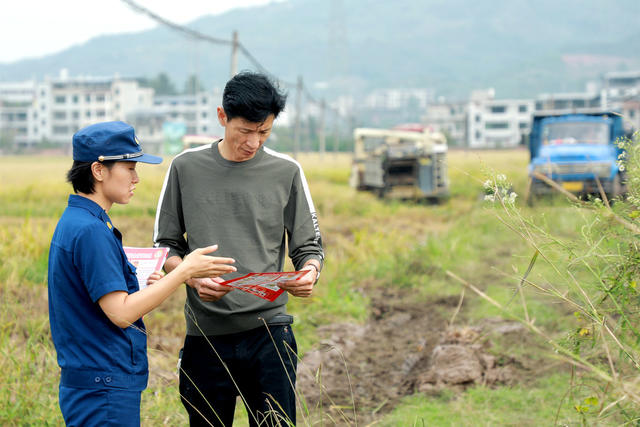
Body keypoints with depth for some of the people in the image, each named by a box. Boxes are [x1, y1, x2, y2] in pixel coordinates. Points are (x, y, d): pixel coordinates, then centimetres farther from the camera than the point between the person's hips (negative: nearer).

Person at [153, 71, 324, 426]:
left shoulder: (287, 172, 4)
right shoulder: (186, 168, 3)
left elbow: (308, 246, 9)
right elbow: (165, 245, 8)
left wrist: (309, 272, -15)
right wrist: (192, 276, -13)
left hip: (268, 328, 0)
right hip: (205, 332, 1)